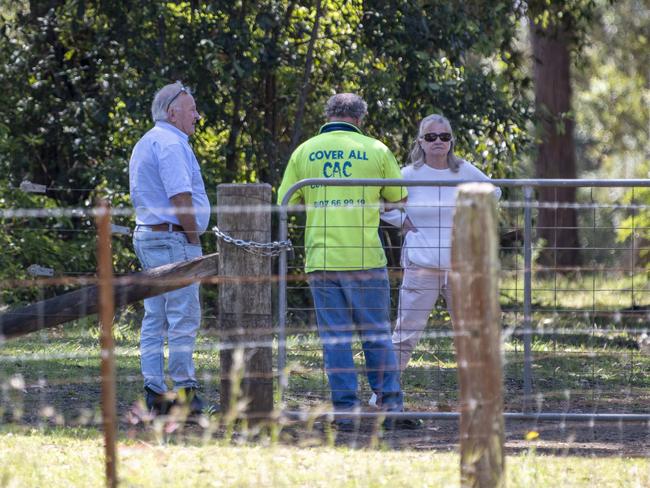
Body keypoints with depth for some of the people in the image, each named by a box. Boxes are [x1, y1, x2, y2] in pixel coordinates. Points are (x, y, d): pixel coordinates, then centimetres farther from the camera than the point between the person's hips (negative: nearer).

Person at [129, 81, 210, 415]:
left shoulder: (145, 144, 20)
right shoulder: (171, 143, -13)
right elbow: (180, 197, -20)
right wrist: (194, 239, -11)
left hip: (147, 237, 10)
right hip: (173, 238, -10)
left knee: (155, 318, 8)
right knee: (184, 316, -7)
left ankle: (154, 391, 7)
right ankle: (184, 390, -6)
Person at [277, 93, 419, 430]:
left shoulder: (304, 152, 5)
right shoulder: (375, 150, 1)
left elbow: (285, 203, 6)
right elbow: (399, 200, 10)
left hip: (321, 259, 1)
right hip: (365, 258, -1)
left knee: (334, 337, 5)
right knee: (377, 334, 7)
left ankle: (344, 411, 2)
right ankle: (391, 407, 5)